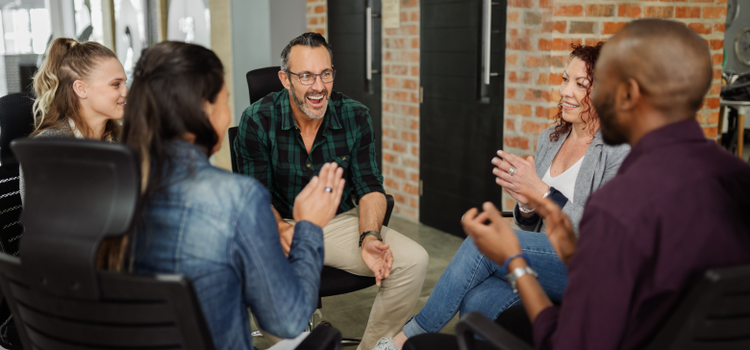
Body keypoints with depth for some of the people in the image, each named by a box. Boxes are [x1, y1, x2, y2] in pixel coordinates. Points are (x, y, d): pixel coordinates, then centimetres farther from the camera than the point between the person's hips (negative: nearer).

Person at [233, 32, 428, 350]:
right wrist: (282, 229, -31)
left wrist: (369, 237, -20)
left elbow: (369, 186, -1)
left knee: (413, 261, -18)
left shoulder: (355, 117, -4)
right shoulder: (257, 121, -11)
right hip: (281, 225, -2)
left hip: (341, 220, 3)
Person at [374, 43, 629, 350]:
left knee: (485, 240, -24)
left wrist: (541, 191, -21)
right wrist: (526, 203, -8)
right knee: (476, 301, -25)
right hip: (543, 259, 6)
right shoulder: (550, 139, 12)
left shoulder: (621, 151, -9)